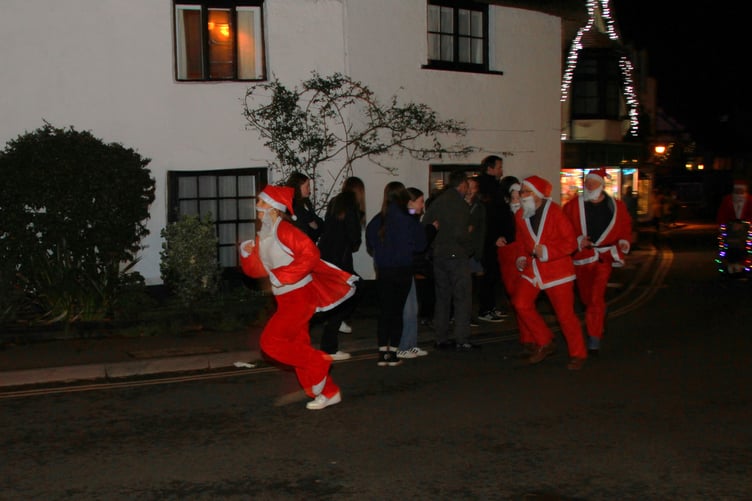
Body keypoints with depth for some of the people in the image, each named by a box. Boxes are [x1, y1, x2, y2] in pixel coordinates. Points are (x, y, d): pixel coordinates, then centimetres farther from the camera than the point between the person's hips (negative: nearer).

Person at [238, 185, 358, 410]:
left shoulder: (283, 229, -17)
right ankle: (328, 392, 21)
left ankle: (317, 363, 3)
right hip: (286, 298, 9)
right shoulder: (263, 235, 10)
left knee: (271, 341, -10)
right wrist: (247, 253, -5)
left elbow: (310, 252, -27)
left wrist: (284, 275, -25)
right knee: (298, 347, 12)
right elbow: (257, 270, 14)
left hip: (299, 296, -9)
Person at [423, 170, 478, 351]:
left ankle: (441, 339, 16)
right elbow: (460, 234, -20)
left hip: (438, 256, 7)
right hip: (456, 255, -7)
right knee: (462, 298, 0)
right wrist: (469, 247, -3)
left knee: (442, 298, 13)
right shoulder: (461, 204, -14)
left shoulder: (436, 202, 7)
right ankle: (462, 341, -1)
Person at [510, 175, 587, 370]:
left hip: (556, 268, -6)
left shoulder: (554, 212, -13)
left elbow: (571, 242, -13)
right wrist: (521, 257, 2)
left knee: (565, 313, -3)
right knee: (521, 303, -7)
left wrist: (547, 251, -23)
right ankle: (545, 343, 11)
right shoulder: (520, 215, 5)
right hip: (532, 269, 6)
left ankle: (578, 354, 14)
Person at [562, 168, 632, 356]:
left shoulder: (617, 207, 2)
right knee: (586, 297, 14)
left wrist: (624, 242, -2)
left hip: (604, 257, -2)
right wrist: (577, 241, -15)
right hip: (581, 256, 2)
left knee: (596, 297, -13)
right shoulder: (573, 206, -2)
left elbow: (626, 226, 15)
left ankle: (594, 340, -9)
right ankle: (599, 327, 42)